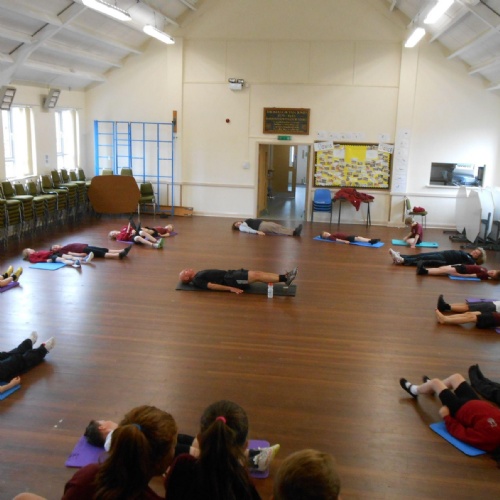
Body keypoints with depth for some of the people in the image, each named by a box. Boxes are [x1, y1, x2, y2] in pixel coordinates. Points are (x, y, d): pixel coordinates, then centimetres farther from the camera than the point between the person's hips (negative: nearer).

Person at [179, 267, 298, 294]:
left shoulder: (199, 275, 22)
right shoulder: (197, 280, -8)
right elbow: (212, 286, -17)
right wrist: (231, 288, -24)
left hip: (229, 275, 9)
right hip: (229, 280, -9)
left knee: (257, 273, -5)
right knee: (256, 276, -19)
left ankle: (284, 277, -11)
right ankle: (285, 278, -22)